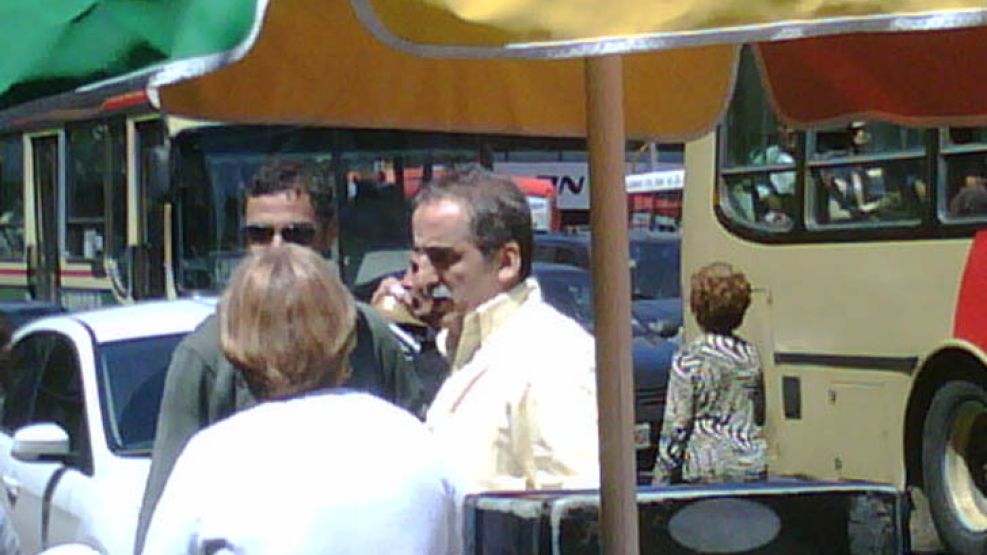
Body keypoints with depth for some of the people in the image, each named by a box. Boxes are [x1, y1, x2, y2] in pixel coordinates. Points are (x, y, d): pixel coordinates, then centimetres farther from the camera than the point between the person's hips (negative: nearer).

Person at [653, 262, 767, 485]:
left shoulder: (689, 360, -10)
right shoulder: (750, 354, 6)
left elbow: (676, 427, -8)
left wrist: (660, 483, -2)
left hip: (706, 469, -5)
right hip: (752, 468, 5)